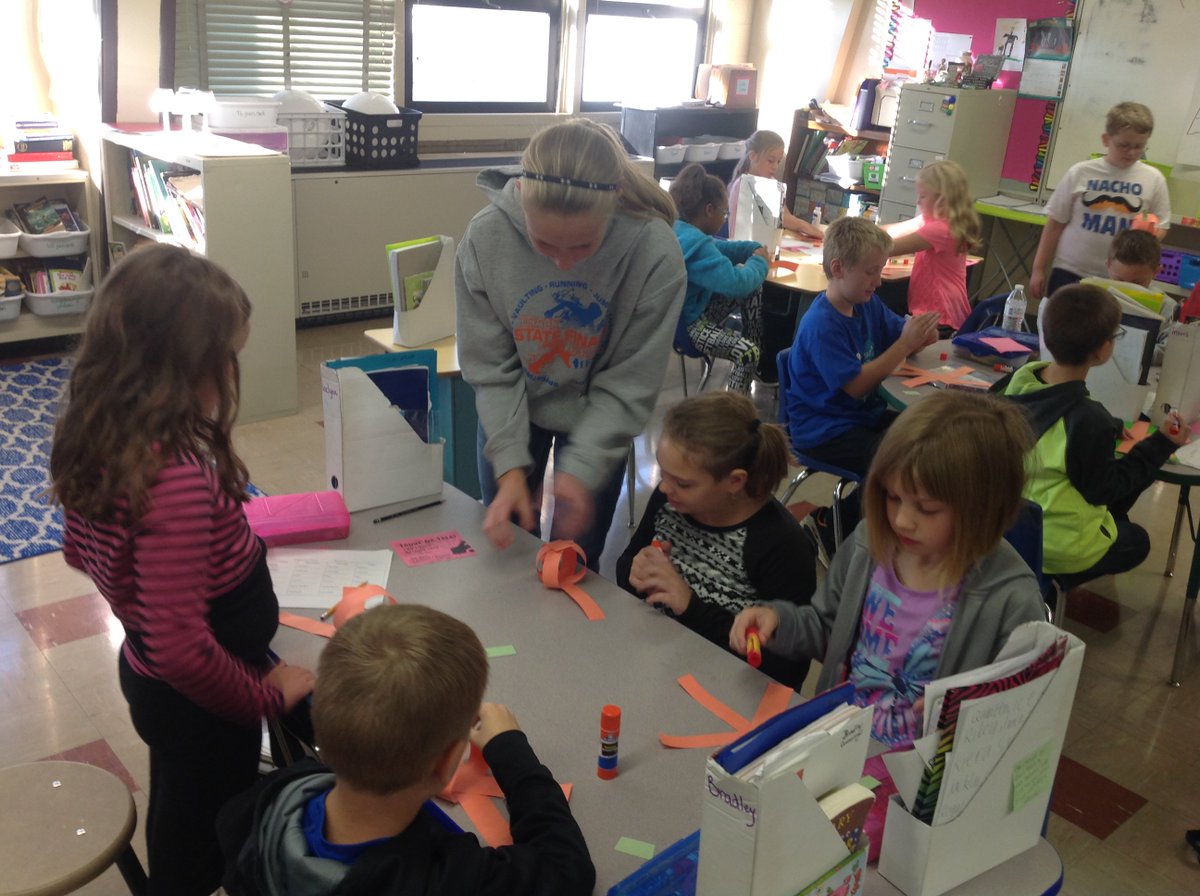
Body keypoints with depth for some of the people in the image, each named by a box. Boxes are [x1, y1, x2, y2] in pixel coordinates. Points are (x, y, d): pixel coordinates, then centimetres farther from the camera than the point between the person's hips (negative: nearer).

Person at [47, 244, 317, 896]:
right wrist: (266, 698, -19)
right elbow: (181, 649, -34)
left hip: (146, 676, 8)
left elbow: (79, 551, 8)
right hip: (200, 701, -7)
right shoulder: (179, 479, -36)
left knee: (176, 827, 32)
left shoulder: (91, 439, -9)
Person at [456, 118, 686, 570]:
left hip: (595, 417, -1)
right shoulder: (485, 236, -27)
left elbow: (629, 384, -20)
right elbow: (490, 368, -17)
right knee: (503, 545, 17)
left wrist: (583, 468, -28)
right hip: (510, 410, 1)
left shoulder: (655, 251, -30)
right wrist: (509, 463, -24)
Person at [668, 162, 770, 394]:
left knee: (753, 289, 13)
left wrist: (754, 249, 9)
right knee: (747, 352, -27)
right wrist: (759, 262, -9)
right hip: (683, 325, -11)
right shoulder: (695, 243, -25)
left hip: (690, 308, 11)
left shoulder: (677, 229, 7)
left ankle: (761, 355, 20)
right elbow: (736, 283, -29)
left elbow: (719, 249, 22)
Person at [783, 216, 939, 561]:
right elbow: (856, 384, -23)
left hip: (865, 415, 9)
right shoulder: (821, 325, -20)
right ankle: (829, 524, -2)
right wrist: (905, 344, -23)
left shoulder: (869, 305, 6)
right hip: (824, 430, -9)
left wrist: (921, 332, -11)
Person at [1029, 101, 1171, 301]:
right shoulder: (1081, 172, -2)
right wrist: (1038, 268, 2)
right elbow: (1055, 223, 2)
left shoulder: (1153, 179, 1)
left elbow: (1161, 226, 9)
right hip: (1069, 271, 0)